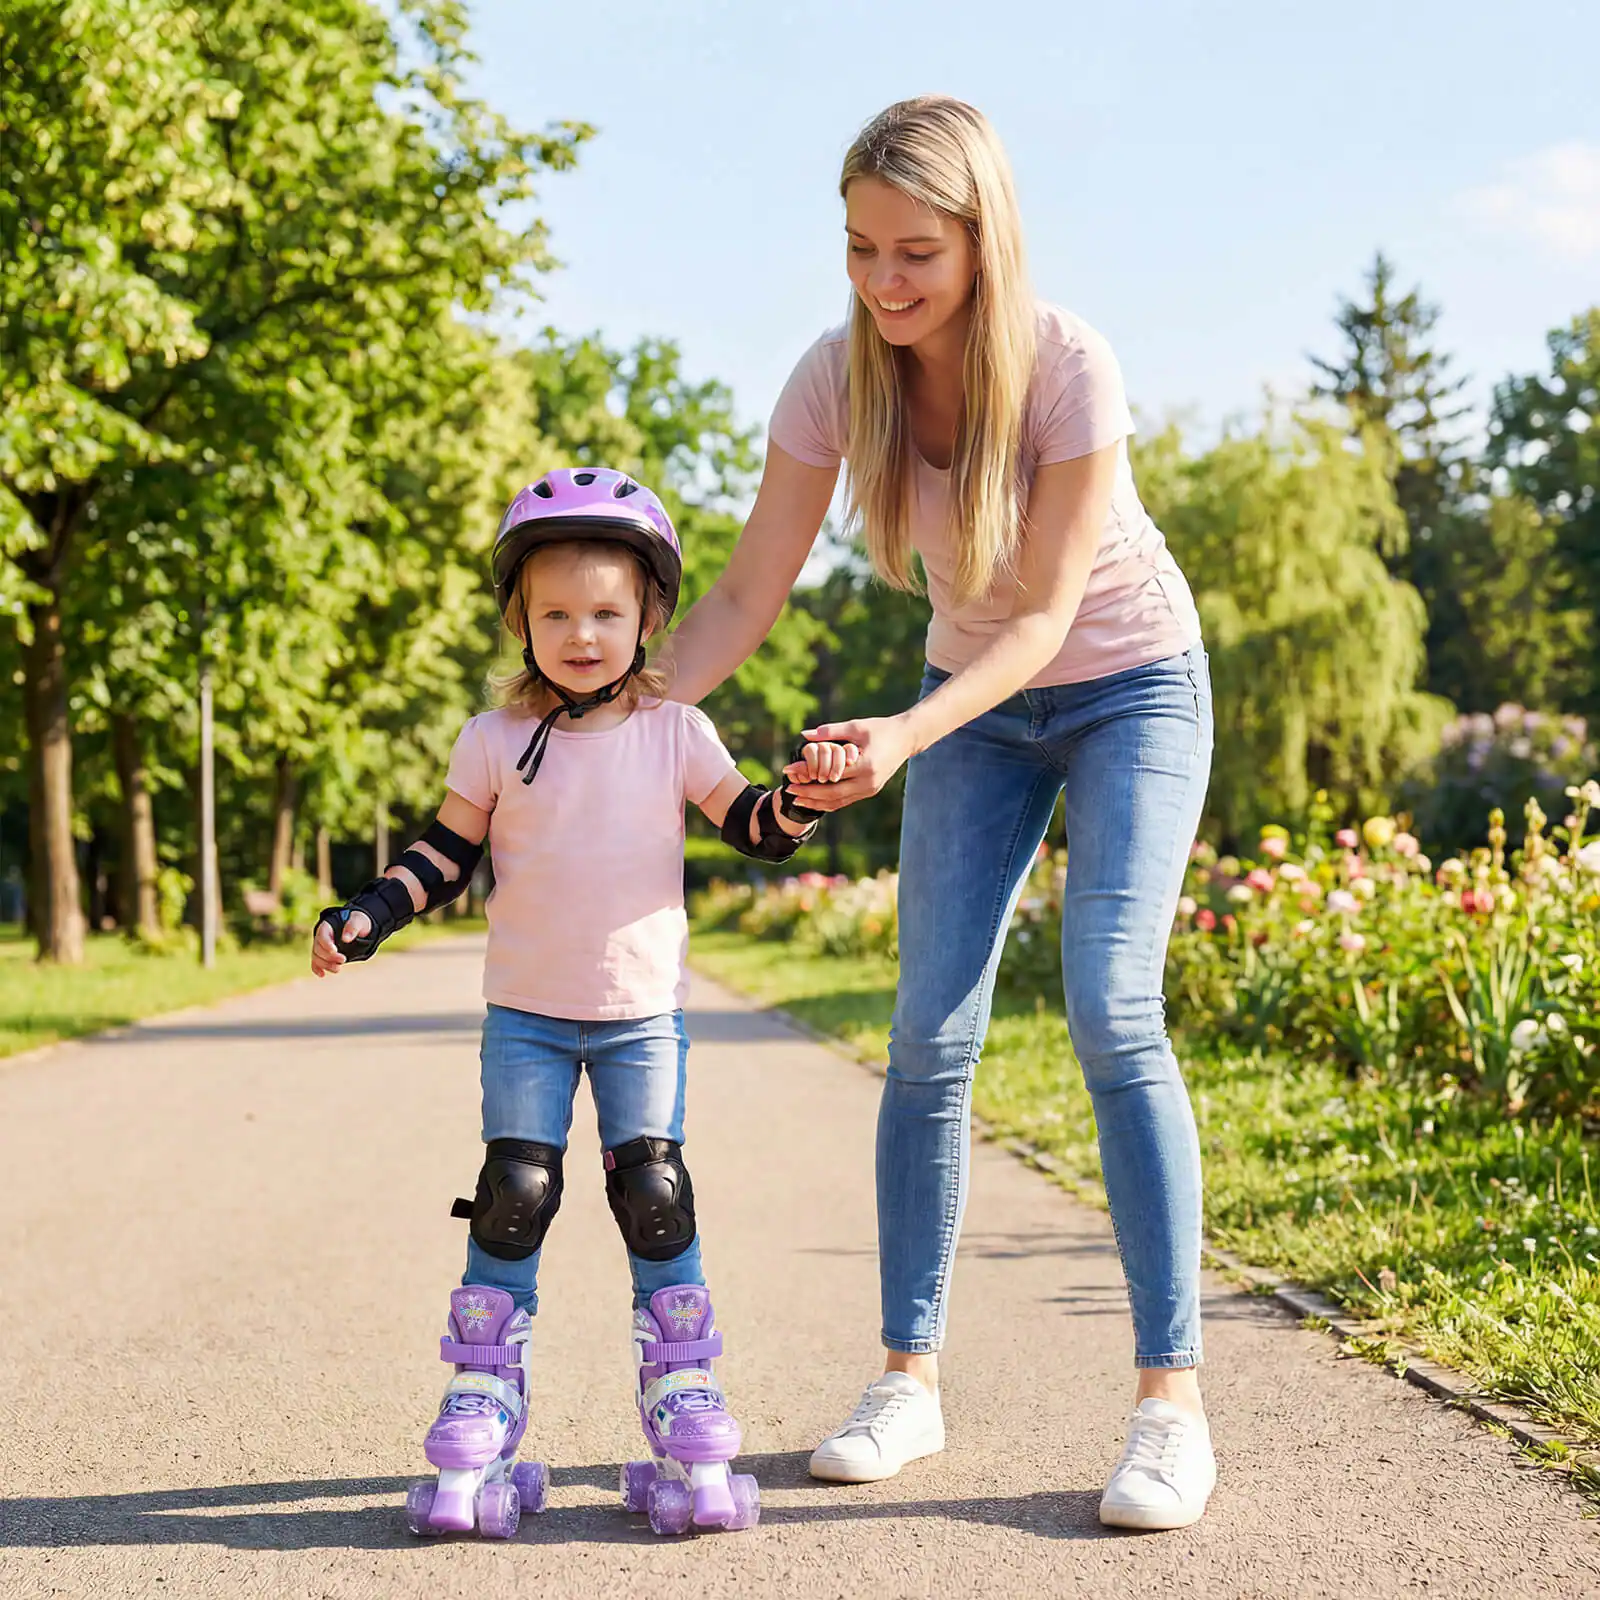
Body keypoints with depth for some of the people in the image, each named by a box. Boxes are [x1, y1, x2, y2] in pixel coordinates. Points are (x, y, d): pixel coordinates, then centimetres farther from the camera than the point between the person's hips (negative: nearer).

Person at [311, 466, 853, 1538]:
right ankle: (481, 1416, 7)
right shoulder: (496, 742, 0)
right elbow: (447, 855, 6)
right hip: (527, 1016, 0)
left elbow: (753, 825, -1)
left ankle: (686, 1411, 6)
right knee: (514, 1199, -2)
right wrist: (364, 919, -6)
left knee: (655, 1197, -5)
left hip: (644, 1015, 0)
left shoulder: (674, 733, -1)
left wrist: (802, 796, -22)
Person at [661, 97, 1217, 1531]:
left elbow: (1049, 613, -25)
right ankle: (909, 1381, 6)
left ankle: (1172, 1400, -13)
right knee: (931, 1035, -5)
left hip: (1131, 687, -4)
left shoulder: (1068, 367, -27)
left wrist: (901, 739, -39)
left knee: (1112, 1013, -19)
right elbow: (747, 597, -9)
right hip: (976, 697, 4)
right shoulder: (838, 378, -15)